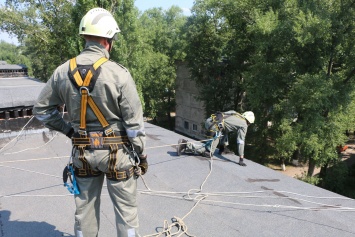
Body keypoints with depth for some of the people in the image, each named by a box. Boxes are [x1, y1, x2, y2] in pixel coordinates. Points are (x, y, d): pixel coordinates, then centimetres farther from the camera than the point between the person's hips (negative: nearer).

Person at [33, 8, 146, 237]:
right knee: (126, 209, 12)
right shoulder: (118, 73, -17)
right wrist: (142, 155, -3)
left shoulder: (63, 71, -3)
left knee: (85, 207, 20)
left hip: (82, 151, 5)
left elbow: (42, 109, 7)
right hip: (115, 151, -4)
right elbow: (134, 122, -14)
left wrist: (68, 130, 15)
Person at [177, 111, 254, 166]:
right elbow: (241, 141, 4)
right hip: (214, 127, -8)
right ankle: (186, 146, -12)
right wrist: (241, 159, 8)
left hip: (208, 120, 8)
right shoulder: (244, 125, 9)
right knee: (208, 153, -1)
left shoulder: (234, 113, 29)